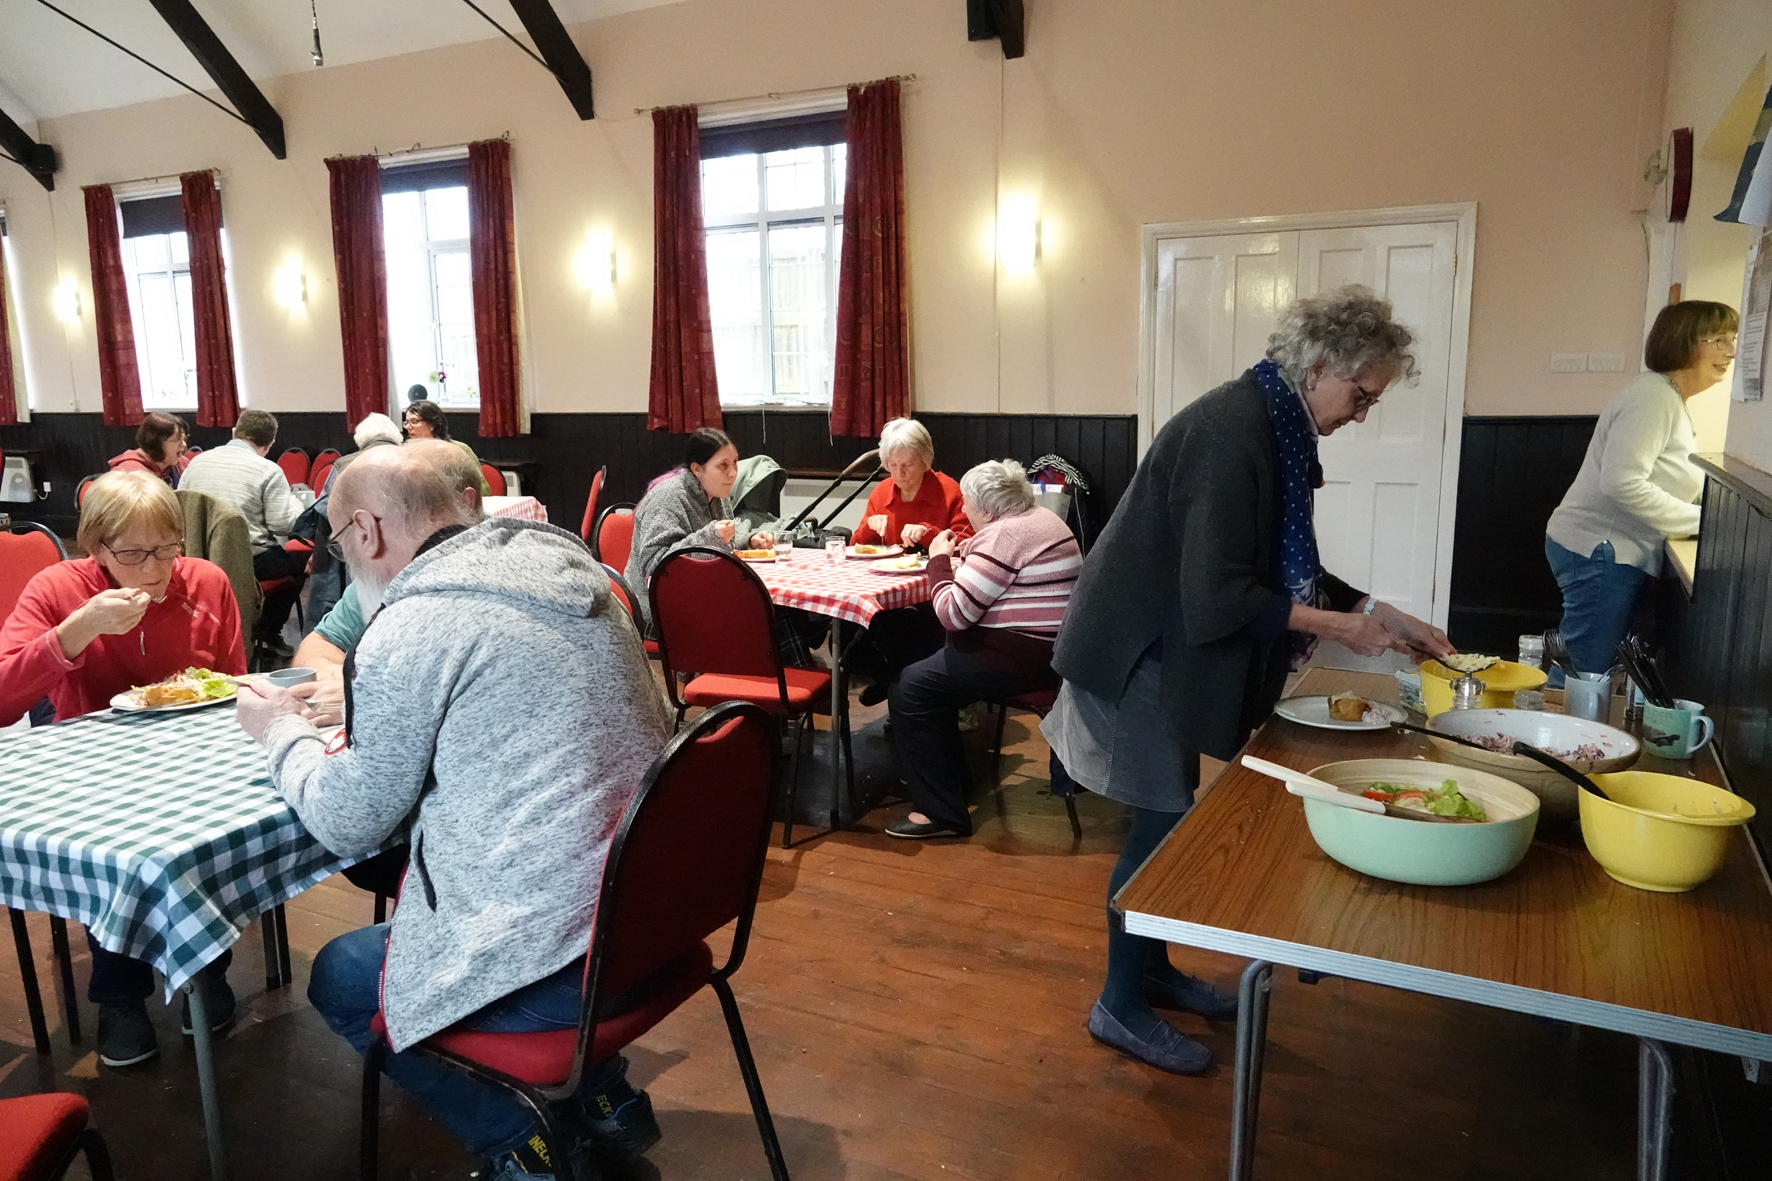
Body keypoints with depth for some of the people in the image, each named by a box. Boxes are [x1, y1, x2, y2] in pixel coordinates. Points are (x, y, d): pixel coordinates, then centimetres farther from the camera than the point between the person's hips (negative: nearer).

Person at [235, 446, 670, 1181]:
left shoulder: (412, 626, -15)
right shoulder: (564, 568, 7)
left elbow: (348, 825, -3)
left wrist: (283, 732, 14)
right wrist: (364, 708, 26)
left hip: (553, 961, -7)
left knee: (338, 978, 18)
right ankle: (603, 1097, 25)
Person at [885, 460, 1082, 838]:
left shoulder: (1002, 535, -18)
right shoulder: (1041, 518, 13)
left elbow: (953, 614, -21)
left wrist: (939, 560, -6)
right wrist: (963, 559, 10)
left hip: (1021, 657, -11)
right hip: (1047, 650, 11)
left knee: (911, 689, -7)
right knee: (936, 664, 23)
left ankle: (941, 812, -4)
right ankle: (950, 775, 31)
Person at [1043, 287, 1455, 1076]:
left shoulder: (1272, 428, 6)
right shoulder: (1232, 434, -24)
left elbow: (1285, 568, 15)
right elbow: (1217, 596, -26)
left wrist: (1377, 612, 8)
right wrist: (1337, 625, -19)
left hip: (1172, 650, 9)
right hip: (1141, 652, -9)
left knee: (1170, 816, 16)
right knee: (1162, 821, -1)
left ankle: (1151, 968, 33)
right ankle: (1121, 1006, 15)